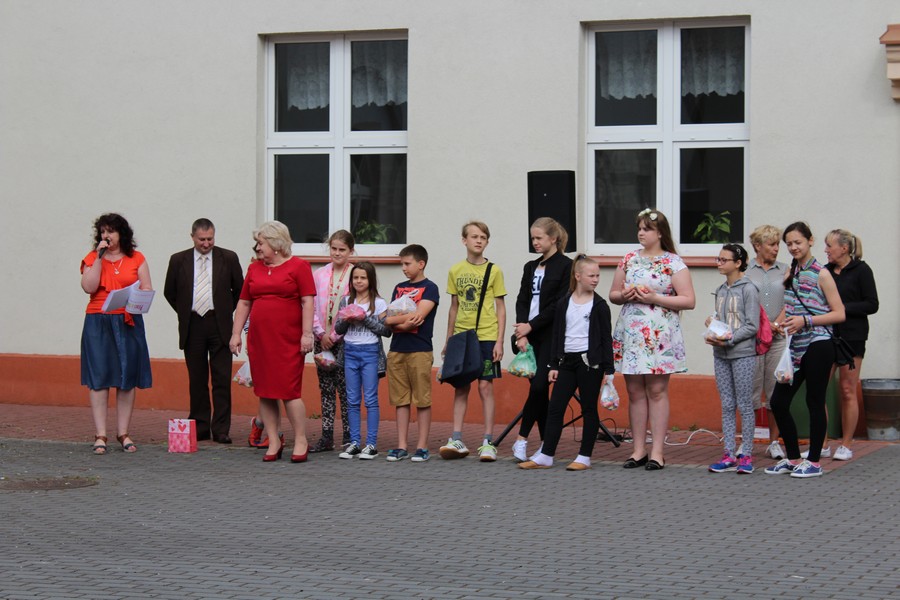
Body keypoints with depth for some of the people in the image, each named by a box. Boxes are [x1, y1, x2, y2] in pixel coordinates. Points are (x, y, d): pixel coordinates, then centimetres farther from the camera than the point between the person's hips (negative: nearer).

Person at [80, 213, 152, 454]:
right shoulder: (92, 259, 7)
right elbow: (88, 287, -9)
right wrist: (100, 257, -9)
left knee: (127, 379, 3)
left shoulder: (136, 259, 9)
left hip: (129, 323, 1)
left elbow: (147, 288, 7)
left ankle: (123, 434, 11)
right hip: (98, 323, -1)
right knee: (99, 377, -5)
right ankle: (100, 436, -2)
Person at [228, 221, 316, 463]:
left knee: (289, 391, -8)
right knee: (265, 392, 4)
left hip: (288, 341, -5)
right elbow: (244, 302, 16)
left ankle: (301, 442, 1)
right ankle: (274, 442, 11)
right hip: (258, 340, 5)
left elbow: (307, 301, -6)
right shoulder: (254, 268, 15)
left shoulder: (298, 266, 0)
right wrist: (236, 333, 10)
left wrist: (307, 334, -12)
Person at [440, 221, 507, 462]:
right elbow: (454, 307, 14)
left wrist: (499, 341, -6)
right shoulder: (455, 271, 8)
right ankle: (456, 440, 6)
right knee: (460, 388, 4)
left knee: (485, 387, -3)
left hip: (486, 337, -3)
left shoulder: (493, 271, 0)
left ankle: (488, 443, 1)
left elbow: (501, 308, 1)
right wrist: (448, 341, 13)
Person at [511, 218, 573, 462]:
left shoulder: (566, 266, -3)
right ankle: (546, 444, 10)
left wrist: (531, 326, -12)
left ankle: (522, 438, -9)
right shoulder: (530, 267, 16)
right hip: (530, 336, 6)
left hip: (550, 335, -6)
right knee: (539, 389, 6)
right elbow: (522, 301, 8)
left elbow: (559, 305, -10)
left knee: (539, 385, -15)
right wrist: (522, 332, -7)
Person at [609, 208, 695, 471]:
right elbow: (613, 294, 18)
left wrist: (654, 298, -15)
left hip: (659, 336, -4)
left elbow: (688, 301, -7)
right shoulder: (629, 259, 13)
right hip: (630, 334, 5)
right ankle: (639, 450, 12)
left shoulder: (673, 263, -2)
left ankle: (657, 452, -1)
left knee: (657, 390, -4)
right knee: (634, 391, 6)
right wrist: (624, 295, -5)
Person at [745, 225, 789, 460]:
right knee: (751, 389, -2)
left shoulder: (784, 271, 12)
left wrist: (777, 324, -6)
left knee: (776, 391, 2)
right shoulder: (746, 271, 4)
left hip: (779, 338, 2)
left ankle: (774, 442, 9)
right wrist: (765, 324, -10)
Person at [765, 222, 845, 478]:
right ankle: (793, 458, 17)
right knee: (778, 401, 4)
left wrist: (805, 320, -17)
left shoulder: (821, 274, -7)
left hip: (817, 345, -7)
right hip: (795, 346, 7)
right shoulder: (790, 273, 13)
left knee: (815, 403, 0)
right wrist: (777, 324, 3)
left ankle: (814, 462, 9)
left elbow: (839, 314, -10)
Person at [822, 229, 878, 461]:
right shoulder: (826, 271, 10)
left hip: (851, 336, -5)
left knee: (848, 390, 0)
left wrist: (844, 308, -16)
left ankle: (846, 445, 7)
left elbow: (872, 305, -7)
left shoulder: (860, 270, -4)